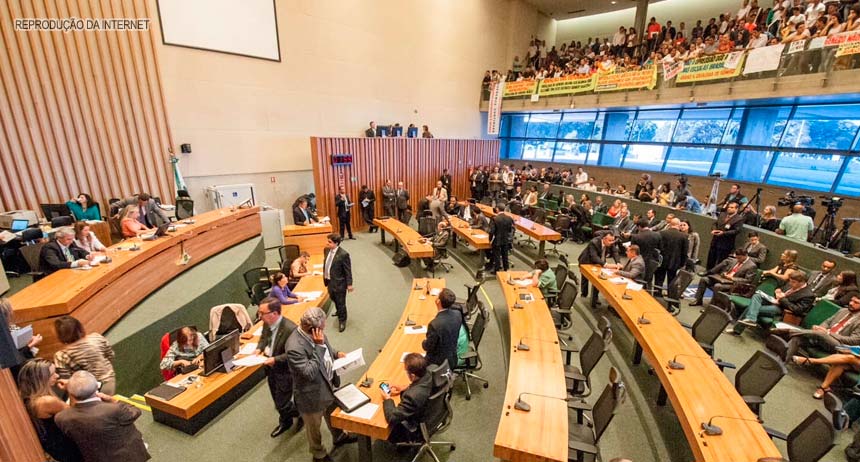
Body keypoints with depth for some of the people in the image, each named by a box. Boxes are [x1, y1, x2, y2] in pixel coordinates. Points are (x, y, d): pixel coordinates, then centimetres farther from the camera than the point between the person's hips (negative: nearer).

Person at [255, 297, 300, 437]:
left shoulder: (290, 329, -32)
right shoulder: (267, 323, -8)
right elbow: (263, 337, 13)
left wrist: (276, 359, -29)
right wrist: (259, 348, -6)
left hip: (285, 372, -8)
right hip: (271, 370, 8)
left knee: (282, 404, 4)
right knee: (277, 402, 25)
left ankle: (302, 413, 33)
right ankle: (285, 422, 50)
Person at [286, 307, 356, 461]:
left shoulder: (315, 332, -12)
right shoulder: (294, 347, -36)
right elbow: (309, 373, -33)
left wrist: (336, 353, -9)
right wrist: (318, 346, -37)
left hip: (329, 385, 7)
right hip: (312, 396, -7)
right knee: (314, 428, 23)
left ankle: (339, 437, 60)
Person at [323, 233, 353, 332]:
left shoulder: (343, 254, -24)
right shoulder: (328, 250, -3)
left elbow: (348, 271, -17)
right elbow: (326, 265, 10)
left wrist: (349, 284, -13)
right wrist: (325, 278, 14)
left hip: (339, 283, -7)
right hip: (329, 281, 7)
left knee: (340, 303, 9)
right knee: (334, 299, 27)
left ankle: (342, 321, 31)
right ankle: (339, 313, 55)